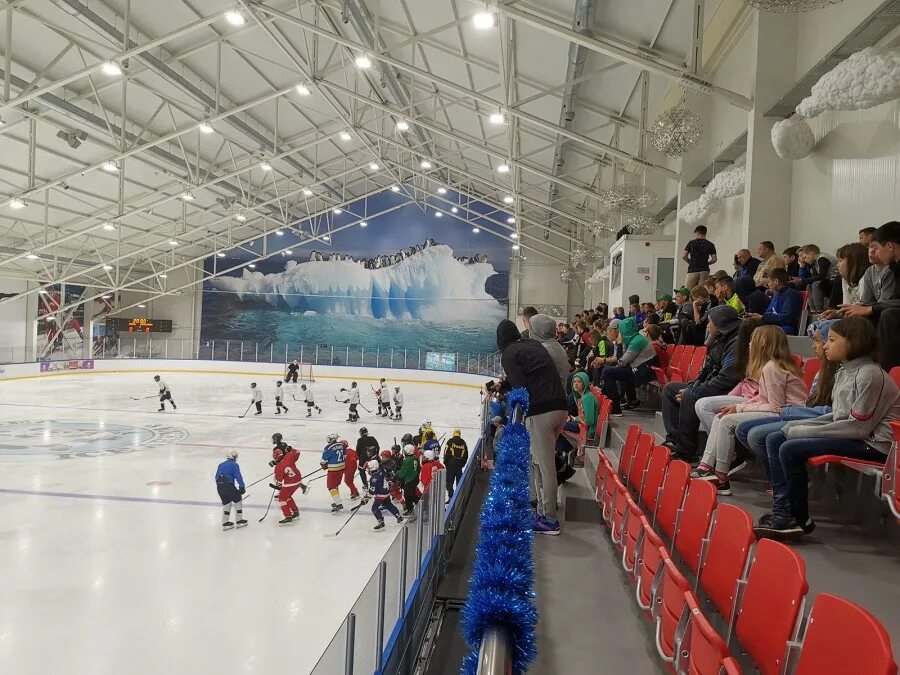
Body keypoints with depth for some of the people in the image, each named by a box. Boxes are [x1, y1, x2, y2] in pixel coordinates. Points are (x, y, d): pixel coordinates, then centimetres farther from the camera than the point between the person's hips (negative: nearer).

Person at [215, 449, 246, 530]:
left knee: (226, 503, 20)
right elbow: (238, 476, -11)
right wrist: (242, 487, -11)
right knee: (238, 500, 11)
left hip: (219, 487, 7)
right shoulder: (234, 465, 0)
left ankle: (225, 523, 20)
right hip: (229, 486, -7)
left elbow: (217, 477, 24)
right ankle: (239, 521, 14)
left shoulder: (221, 465, 21)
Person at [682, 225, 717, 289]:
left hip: (693, 270, -2)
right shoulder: (710, 245, 7)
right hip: (705, 271, 2)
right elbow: (714, 259, 2)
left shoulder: (691, 243, 2)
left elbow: (684, 256, -2)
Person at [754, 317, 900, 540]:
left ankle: (801, 520, -5)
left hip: (871, 444, -10)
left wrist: (802, 432, -18)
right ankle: (782, 513, -3)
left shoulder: (870, 374, -18)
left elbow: (858, 427, -22)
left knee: (790, 449, -22)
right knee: (774, 439, 1)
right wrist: (796, 426, -1)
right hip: (852, 434, 10)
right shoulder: (844, 371, 10)